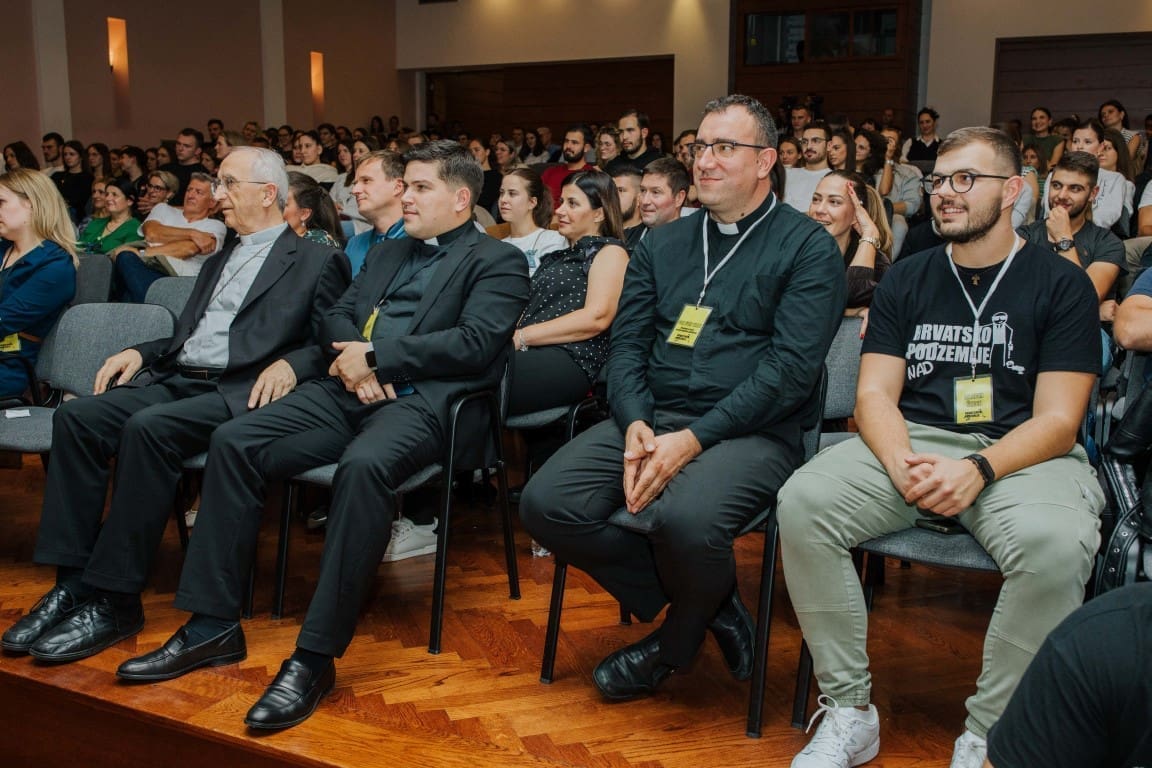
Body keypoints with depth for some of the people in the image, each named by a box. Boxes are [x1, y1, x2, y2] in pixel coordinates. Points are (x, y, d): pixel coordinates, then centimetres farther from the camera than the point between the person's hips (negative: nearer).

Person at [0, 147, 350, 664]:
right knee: (77, 417, -18)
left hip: (240, 391, -7)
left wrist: (291, 364, -20)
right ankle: (71, 584, -17)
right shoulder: (218, 264, 29)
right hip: (176, 379, 7)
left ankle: (114, 600, -25)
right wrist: (140, 351, 12)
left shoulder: (316, 262, 6)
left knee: (148, 428, -33)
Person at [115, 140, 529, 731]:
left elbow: (475, 343, -11)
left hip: (421, 399, -7)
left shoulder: (497, 261, 5)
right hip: (349, 390, 7)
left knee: (364, 465, -38)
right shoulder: (387, 253, 28)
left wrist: (376, 356, -11)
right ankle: (213, 625, -6)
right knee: (232, 442, -12)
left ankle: (316, 656, -32)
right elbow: (335, 318, 22)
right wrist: (352, 357, -3)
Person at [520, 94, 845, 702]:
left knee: (684, 518, -36)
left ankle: (677, 640, 2)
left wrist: (695, 438, -18)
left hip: (750, 431, -5)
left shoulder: (807, 248, 0)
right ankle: (706, 603, 2)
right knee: (546, 503, -16)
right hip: (652, 418, 6)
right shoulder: (662, 245, 18)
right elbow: (626, 343, 12)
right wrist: (636, 424, -8)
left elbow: (791, 366, -11)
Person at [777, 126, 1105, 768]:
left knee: (1057, 543, -36)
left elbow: (1058, 420, -4)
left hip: (1018, 454, -2)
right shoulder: (907, 280, 14)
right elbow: (876, 393, 6)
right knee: (802, 502, -25)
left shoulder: (1062, 284, 4)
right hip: (911, 445, 3)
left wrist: (979, 470, -22)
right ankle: (850, 713, -14)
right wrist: (900, 464, -16)